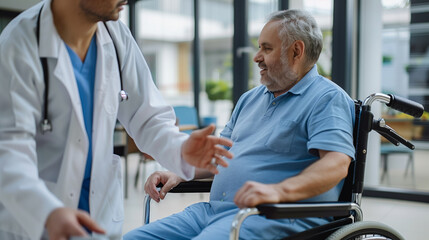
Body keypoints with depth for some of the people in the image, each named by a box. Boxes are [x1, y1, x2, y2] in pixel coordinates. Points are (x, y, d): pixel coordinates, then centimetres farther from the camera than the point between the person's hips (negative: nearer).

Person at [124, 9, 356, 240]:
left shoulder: (328, 99, -3)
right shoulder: (251, 98, 24)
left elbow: (336, 163, -19)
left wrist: (279, 191, -34)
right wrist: (178, 174, 10)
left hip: (275, 216, -7)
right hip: (214, 209, 8)